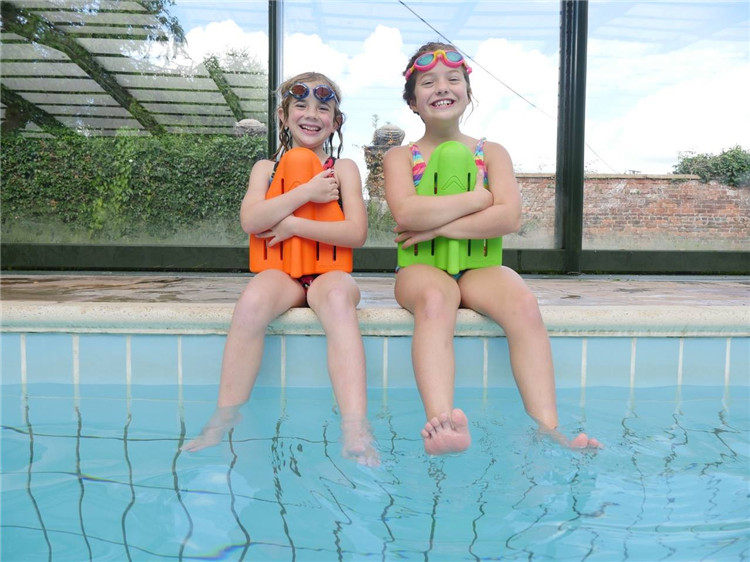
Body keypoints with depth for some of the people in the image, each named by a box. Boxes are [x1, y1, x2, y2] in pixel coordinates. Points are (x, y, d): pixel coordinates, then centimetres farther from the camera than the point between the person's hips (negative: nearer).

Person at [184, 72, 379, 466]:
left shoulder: (343, 168, 14)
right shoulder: (266, 168, 17)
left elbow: (356, 233, -1)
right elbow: (251, 221, -4)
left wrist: (292, 225, -7)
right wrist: (308, 192, -6)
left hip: (328, 274, -1)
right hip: (282, 274, 1)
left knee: (337, 294, -37)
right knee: (254, 298, -35)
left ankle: (355, 433, -47)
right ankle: (224, 420, -26)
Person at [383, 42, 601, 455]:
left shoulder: (492, 153, 13)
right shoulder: (400, 157, 10)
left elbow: (509, 218, -5)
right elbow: (406, 213, -13)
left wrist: (436, 226, -11)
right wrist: (479, 197, -7)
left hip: (479, 267, 2)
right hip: (422, 268, -1)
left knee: (523, 302, -30)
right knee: (434, 299, -37)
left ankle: (548, 431, -35)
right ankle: (444, 423, -52)